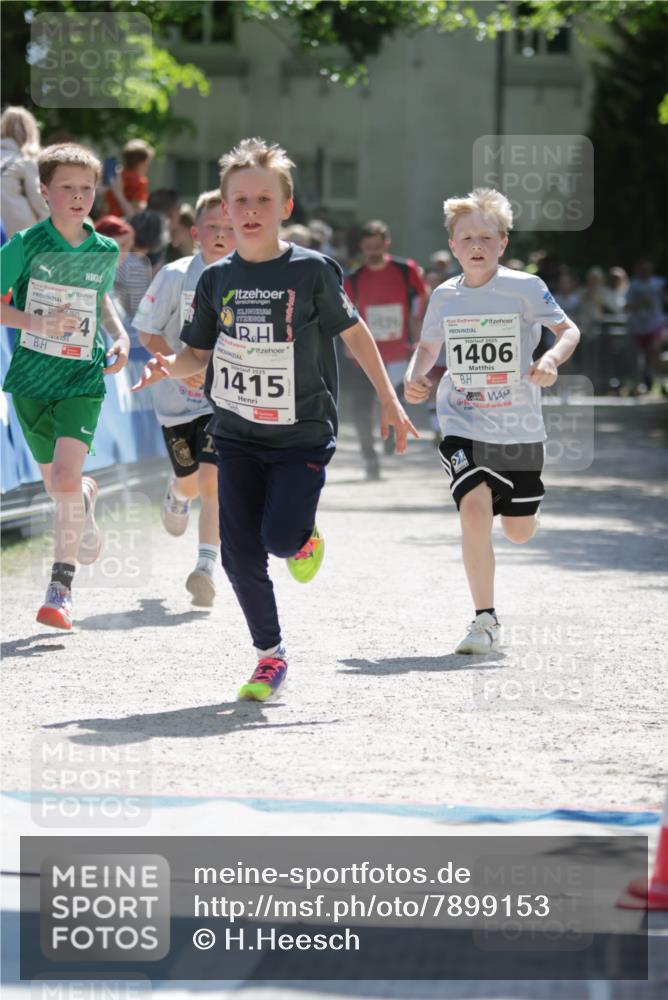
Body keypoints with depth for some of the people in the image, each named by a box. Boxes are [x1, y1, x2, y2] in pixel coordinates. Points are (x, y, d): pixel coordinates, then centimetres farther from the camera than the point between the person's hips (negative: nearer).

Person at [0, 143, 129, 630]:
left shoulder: (106, 252, 2)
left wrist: (120, 335, 7)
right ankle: (88, 500, 49)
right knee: (58, 486, 11)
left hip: (83, 378, 0)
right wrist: (39, 323, -20)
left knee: (66, 478, -18)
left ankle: (62, 585, -8)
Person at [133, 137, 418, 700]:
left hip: (303, 433, -3)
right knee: (240, 553, -2)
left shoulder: (311, 271, -9)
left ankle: (305, 541, 19)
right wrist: (168, 368, -13)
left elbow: (354, 333, 1)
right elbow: (199, 354, 9)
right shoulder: (216, 279, 1)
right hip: (237, 435, 3)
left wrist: (389, 401, 1)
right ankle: (270, 654, 16)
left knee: (279, 536, -18)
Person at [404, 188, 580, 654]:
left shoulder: (525, 288, -9)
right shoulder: (444, 296, 1)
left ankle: (511, 492, 48)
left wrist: (551, 360, -23)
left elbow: (569, 330, -2)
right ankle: (486, 620, -11)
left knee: (520, 531, 8)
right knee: (474, 509, -20)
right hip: (463, 425, 1)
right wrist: (415, 376, -2)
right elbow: (429, 346, 18)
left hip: (519, 428, -1)